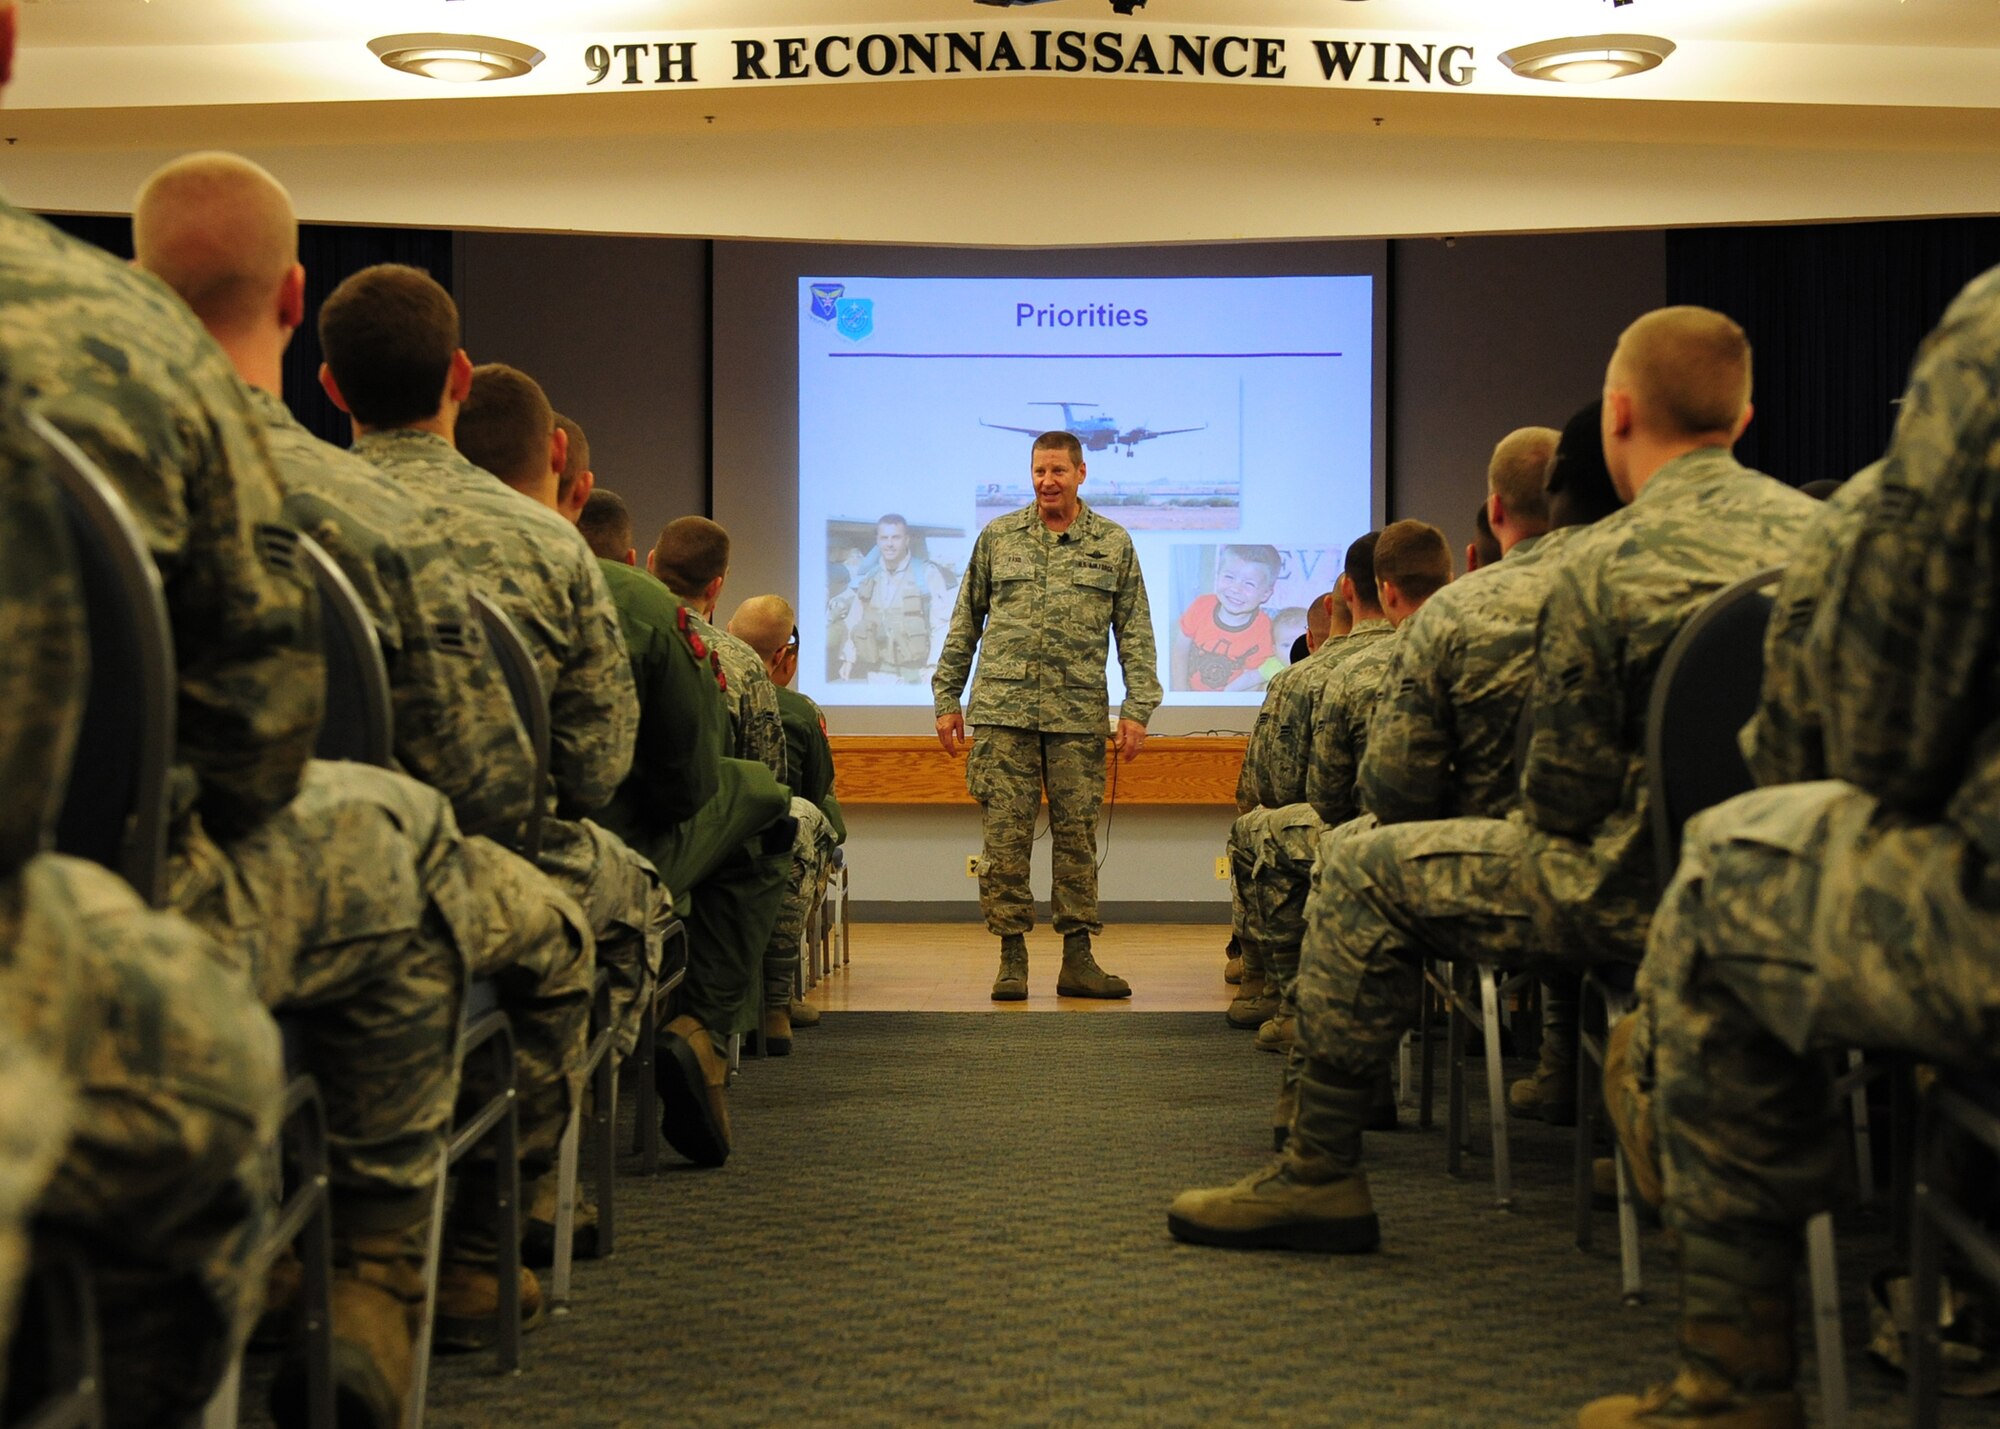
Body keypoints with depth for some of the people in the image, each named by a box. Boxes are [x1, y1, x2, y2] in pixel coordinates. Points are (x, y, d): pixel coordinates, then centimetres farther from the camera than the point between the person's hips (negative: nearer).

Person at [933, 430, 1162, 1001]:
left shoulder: (1114, 544, 8)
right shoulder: (997, 537, 9)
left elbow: (1135, 632, 7)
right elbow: (965, 622, 13)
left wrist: (1137, 707, -1)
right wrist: (947, 698, 9)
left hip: (1079, 715, 0)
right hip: (1004, 709, 0)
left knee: (1078, 835, 3)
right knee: (1005, 835, -2)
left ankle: (1077, 958, 9)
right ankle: (1012, 955, 5)